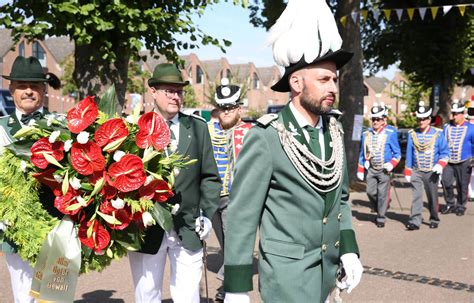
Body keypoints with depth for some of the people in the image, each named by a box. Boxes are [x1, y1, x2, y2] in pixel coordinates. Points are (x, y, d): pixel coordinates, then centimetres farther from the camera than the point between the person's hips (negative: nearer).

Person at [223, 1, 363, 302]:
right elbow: (242, 215, -14)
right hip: (287, 272, -7)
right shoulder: (265, 137, -17)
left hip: (327, 271, 7)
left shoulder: (334, 129, 3)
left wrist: (348, 249, 5)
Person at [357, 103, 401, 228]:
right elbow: (362, 154, 13)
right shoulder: (366, 134, 6)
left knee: (382, 194, -1)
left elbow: (397, 153, -2)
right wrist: (360, 170, 11)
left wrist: (391, 164, -18)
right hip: (371, 169, 4)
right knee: (370, 192, -1)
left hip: (384, 170, -3)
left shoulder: (390, 133, -6)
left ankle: (381, 218, 11)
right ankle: (379, 210, 23)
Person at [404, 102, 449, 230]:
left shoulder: (438, 134, 0)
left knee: (432, 198, 9)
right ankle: (415, 221, -13)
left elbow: (445, 152, 1)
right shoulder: (412, 134, 4)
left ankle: (434, 220, 26)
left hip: (431, 172, -1)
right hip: (416, 171, 1)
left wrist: (440, 165, -17)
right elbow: (409, 154, 7)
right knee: (416, 196, -11)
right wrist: (407, 172, 5)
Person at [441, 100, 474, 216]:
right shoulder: (447, 127, 6)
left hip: (464, 163, -2)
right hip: (449, 162, 2)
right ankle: (450, 204, 7)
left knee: (462, 186, 5)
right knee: (445, 181, -11)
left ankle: (461, 207, 22)